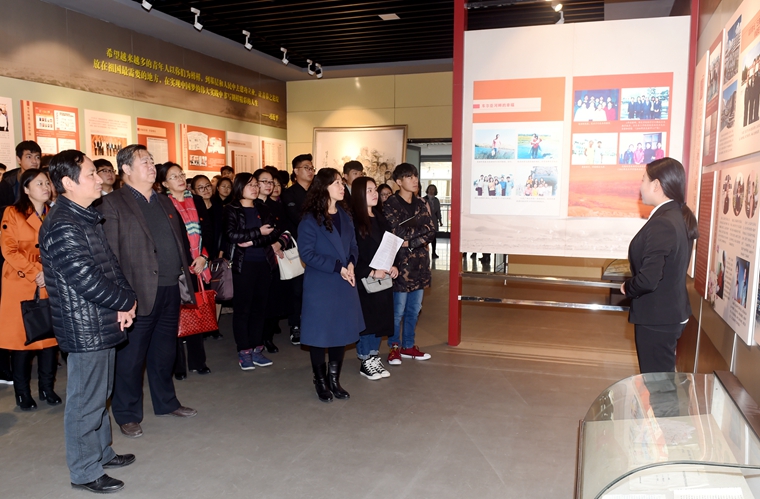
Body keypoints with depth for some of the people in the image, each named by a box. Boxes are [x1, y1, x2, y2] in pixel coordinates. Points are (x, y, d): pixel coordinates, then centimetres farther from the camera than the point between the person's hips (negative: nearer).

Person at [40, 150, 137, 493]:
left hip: (104, 323, 10)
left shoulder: (87, 218, 12)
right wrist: (126, 303, -11)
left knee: (100, 394, 21)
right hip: (84, 329, -10)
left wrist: (124, 302, 0)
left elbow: (111, 264, 14)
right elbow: (85, 279, -24)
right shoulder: (62, 226, -20)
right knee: (86, 401, 4)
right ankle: (85, 472, 19)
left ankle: (101, 453, 37)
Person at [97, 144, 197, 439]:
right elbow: (110, 254, -12)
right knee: (131, 356, 5)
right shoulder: (112, 204, -6)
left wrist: (185, 274, 12)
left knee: (165, 351, 19)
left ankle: (166, 403, 35)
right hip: (140, 293, -6)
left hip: (171, 290, 7)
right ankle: (127, 415, 20)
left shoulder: (164, 202, 16)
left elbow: (182, 240, 20)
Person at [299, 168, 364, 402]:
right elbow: (307, 253, -14)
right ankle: (320, 382, 20)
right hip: (320, 285, -5)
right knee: (321, 333, 4)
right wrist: (337, 267, -18)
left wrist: (351, 264, -10)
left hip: (344, 284, 6)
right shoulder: (310, 220, -8)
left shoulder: (345, 216, 10)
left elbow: (353, 246, 12)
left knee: (342, 331, 10)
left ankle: (334, 379, 25)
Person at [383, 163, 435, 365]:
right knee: (398, 309, 1)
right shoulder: (391, 204, -6)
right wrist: (421, 220, -8)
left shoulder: (420, 204, 12)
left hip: (420, 263, 6)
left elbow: (431, 230, 1)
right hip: (401, 263, -6)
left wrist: (410, 243, -14)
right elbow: (398, 233, -16)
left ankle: (408, 346, 26)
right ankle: (394, 347, 17)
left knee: (414, 308, 13)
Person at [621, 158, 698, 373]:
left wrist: (627, 287, -10)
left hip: (656, 318, -9)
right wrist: (633, 285, 8)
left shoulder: (661, 223, -24)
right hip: (672, 312, 9)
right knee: (665, 375, 21)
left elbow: (648, 280, -29)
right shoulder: (681, 216, 5)